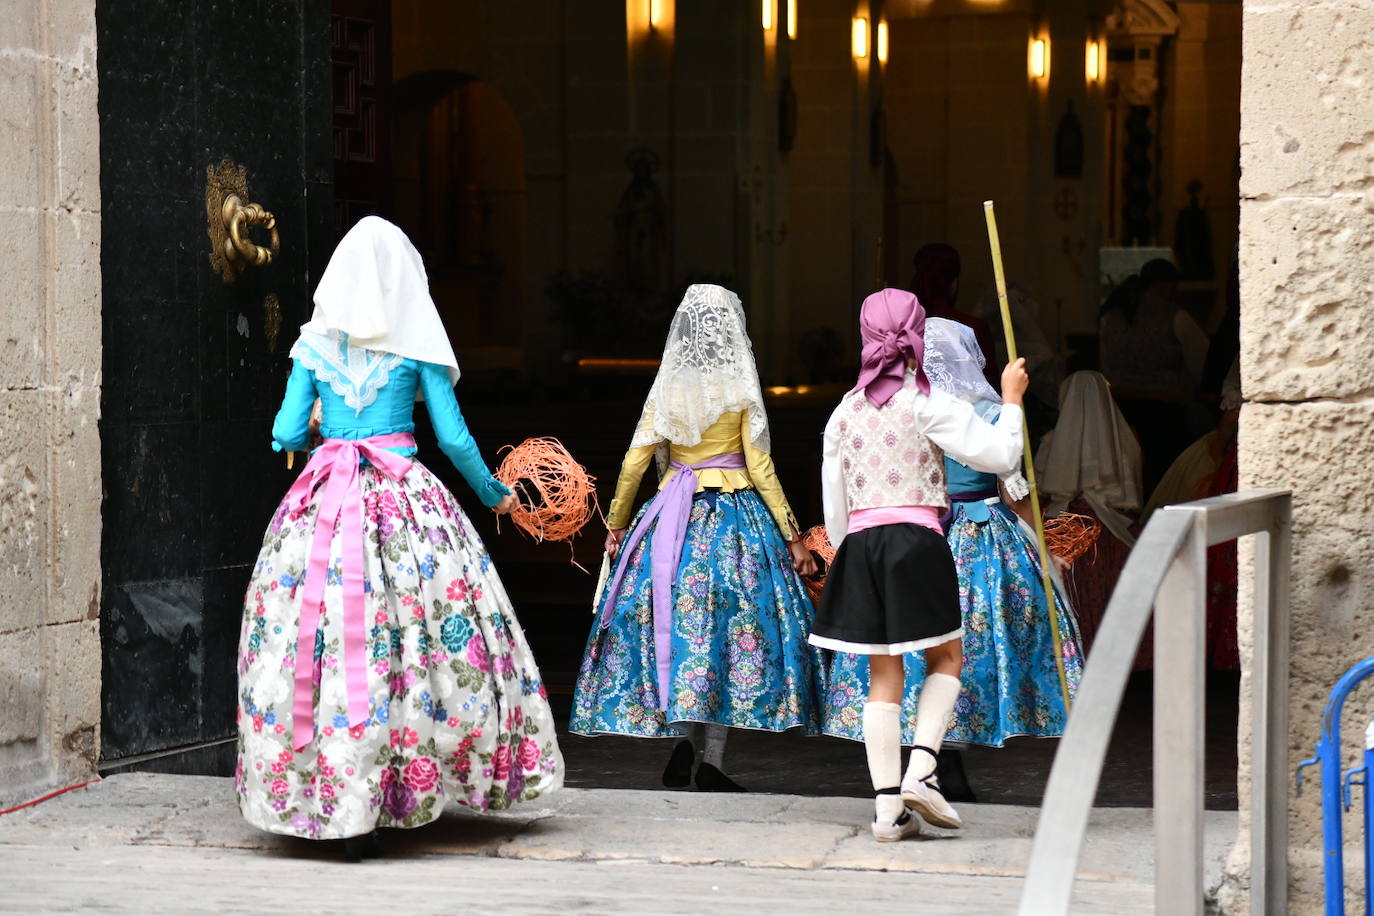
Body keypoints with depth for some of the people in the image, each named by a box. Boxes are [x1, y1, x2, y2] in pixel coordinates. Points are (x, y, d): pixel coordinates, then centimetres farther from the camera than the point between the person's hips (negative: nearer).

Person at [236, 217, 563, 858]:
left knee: (317, 637, 4)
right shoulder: (416, 344, 1)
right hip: (402, 495, -2)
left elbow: (285, 435, 5)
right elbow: (454, 438, 2)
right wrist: (494, 494, 17)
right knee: (406, 644, 3)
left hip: (325, 500, 2)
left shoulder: (314, 345, 6)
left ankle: (333, 797, 3)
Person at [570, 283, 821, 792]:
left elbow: (634, 461, 4)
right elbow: (761, 469, -6)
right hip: (734, 514, -2)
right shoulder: (741, 391, -4)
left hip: (671, 516, 2)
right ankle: (712, 759, -1)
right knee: (727, 625, 1)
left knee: (676, 624, 9)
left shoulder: (667, 389, 3)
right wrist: (792, 538, -2)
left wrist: (616, 524, 15)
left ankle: (680, 737, -7)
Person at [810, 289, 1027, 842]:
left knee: (884, 674, 7)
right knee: (945, 658, 12)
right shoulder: (926, 403, -6)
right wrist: (1011, 399, 7)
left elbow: (833, 505, 12)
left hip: (860, 544, 4)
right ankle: (920, 770, -6)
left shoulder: (845, 412, 10)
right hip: (916, 540, -4)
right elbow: (999, 455, -7)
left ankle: (888, 806, 3)